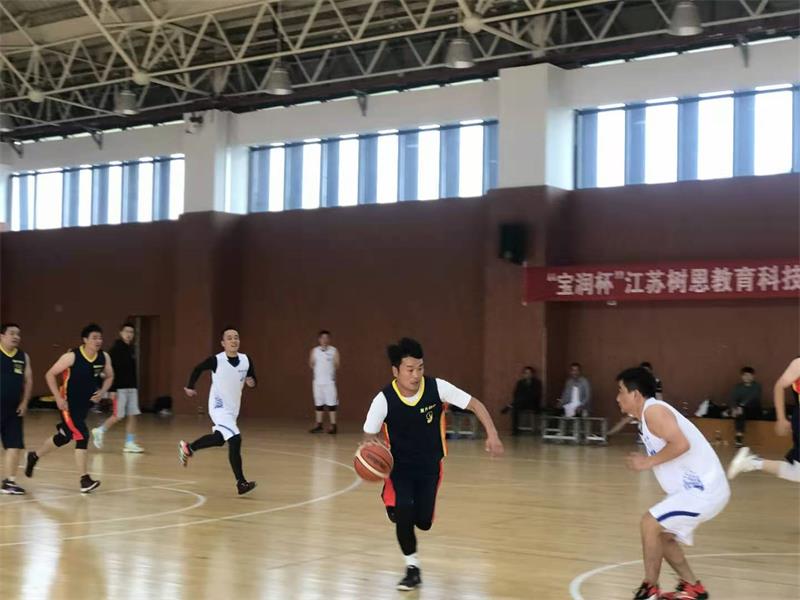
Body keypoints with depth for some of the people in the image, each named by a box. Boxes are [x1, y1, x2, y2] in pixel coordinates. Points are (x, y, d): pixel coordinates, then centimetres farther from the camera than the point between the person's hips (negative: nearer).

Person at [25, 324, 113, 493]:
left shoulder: (104, 357, -5)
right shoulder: (72, 357, -19)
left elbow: (109, 377, 12)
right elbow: (50, 374, -11)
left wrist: (102, 392, -6)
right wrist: (58, 398, -17)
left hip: (84, 404, 7)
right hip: (69, 404, -7)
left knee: (64, 437, 20)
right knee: (82, 436, -17)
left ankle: (34, 456, 43)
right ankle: (85, 480, -12)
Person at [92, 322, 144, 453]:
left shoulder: (132, 349, 12)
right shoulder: (116, 349, -10)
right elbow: (110, 371, -14)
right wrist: (112, 389, -18)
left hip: (131, 388, 7)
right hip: (120, 388, -7)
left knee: (132, 415, 2)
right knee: (118, 416, -4)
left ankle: (130, 443, 6)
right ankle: (100, 431, 18)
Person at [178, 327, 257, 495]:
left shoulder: (246, 360, -8)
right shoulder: (216, 360, -19)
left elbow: (253, 379, 5)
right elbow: (198, 369, 0)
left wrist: (251, 383, -18)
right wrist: (190, 387, 4)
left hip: (233, 408, 7)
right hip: (219, 407, -7)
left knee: (218, 439, 24)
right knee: (235, 440, -23)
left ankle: (187, 448, 49)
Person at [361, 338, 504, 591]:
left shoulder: (437, 387, -20)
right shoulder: (384, 399, -21)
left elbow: (474, 404, -11)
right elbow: (369, 435, -11)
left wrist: (492, 434, -23)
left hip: (429, 465, 2)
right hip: (400, 465, -1)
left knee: (423, 521, -2)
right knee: (403, 510, -23)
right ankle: (412, 567, 1)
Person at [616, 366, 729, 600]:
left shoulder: (653, 410, -16)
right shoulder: (649, 414, 15)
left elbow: (681, 444, -29)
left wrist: (648, 462, -19)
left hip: (704, 489, -11)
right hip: (699, 487, 11)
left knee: (650, 523, -11)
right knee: (662, 534, 18)